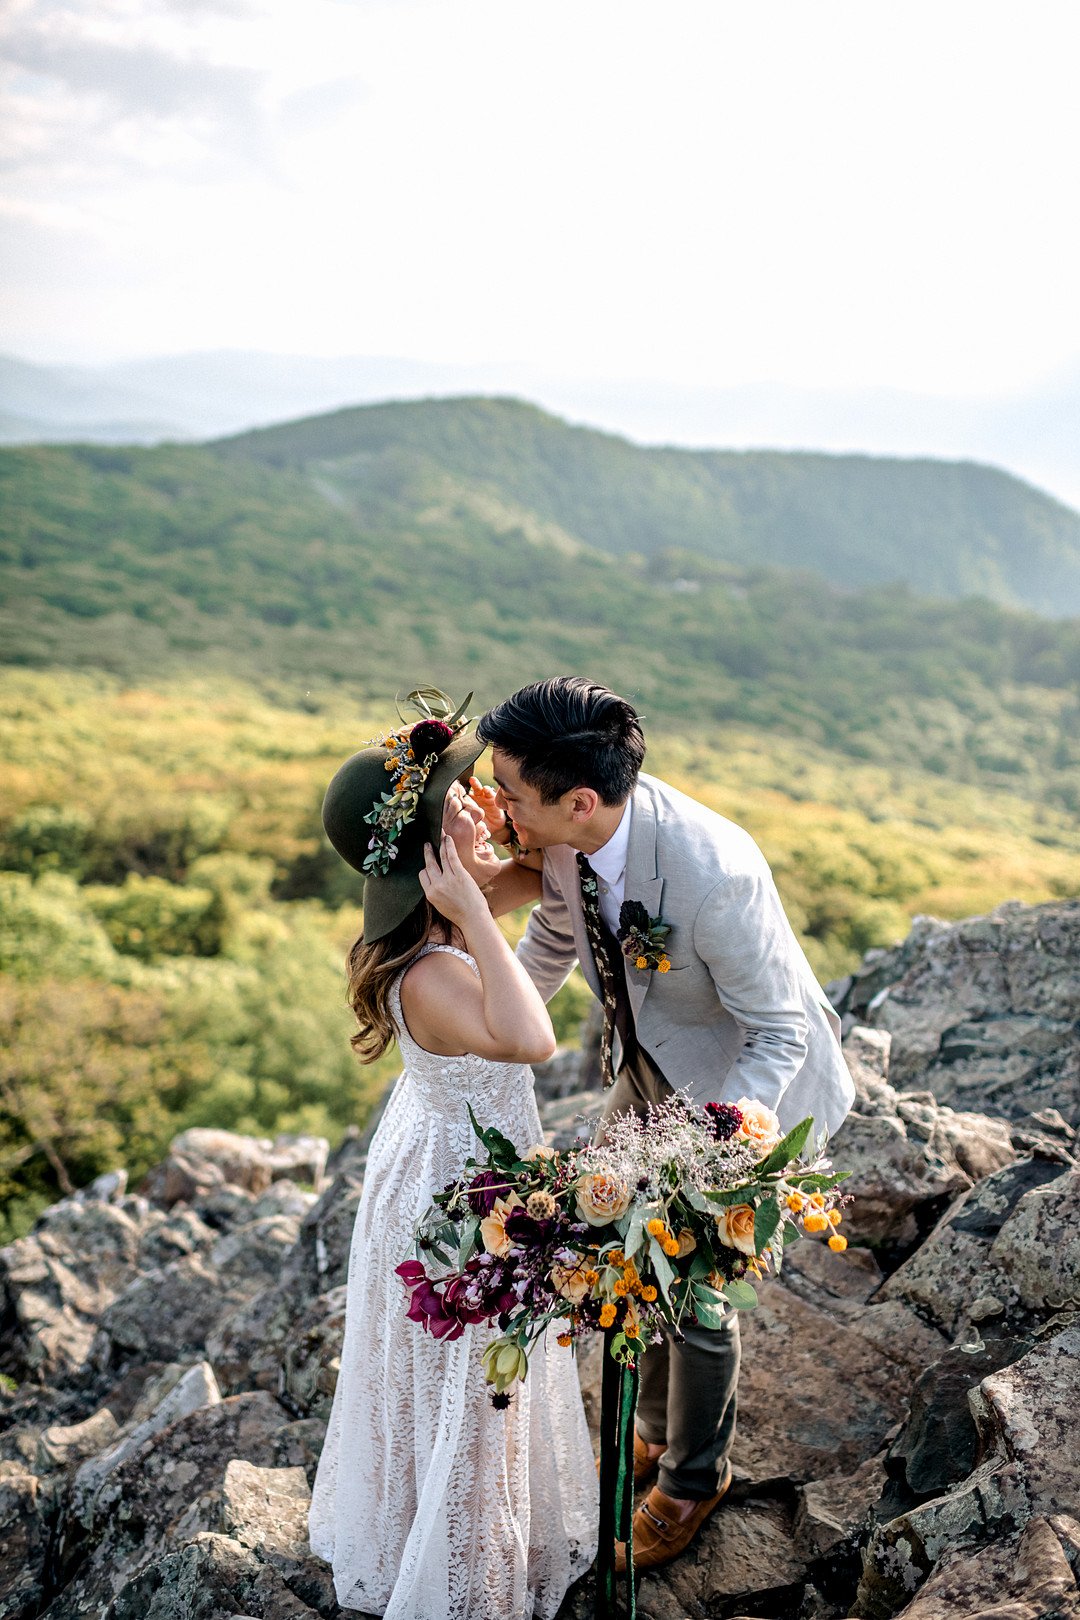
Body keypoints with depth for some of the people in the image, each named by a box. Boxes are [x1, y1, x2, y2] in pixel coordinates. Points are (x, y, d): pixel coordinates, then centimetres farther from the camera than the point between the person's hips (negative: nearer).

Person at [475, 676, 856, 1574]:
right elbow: (557, 926, 5)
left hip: (743, 1087, -7)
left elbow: (778, 1034, -27)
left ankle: (694, 1475, 40)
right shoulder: (572, 831, -19)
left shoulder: (714, 874, -40)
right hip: (648, 1066, 7)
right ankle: (658, 1429, 50)